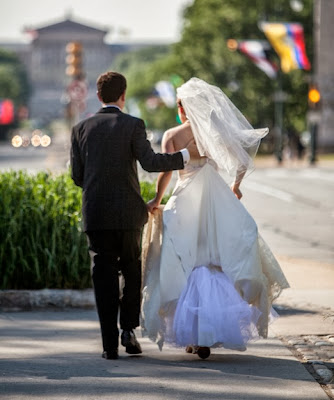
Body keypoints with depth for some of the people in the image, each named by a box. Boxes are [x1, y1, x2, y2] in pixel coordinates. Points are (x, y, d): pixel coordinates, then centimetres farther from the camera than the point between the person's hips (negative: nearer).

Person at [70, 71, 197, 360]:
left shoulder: (81, 129, 5)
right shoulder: (133, 125, -4)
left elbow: (77, 176, 6)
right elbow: (151, 162, -14)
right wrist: (185, 154, -2)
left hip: (95, 213, 2)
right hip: (128, 211, -2)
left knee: (105, 277, 4)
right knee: (133, 270, 16)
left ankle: (110, 344, 0)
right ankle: (129, 329, 6)